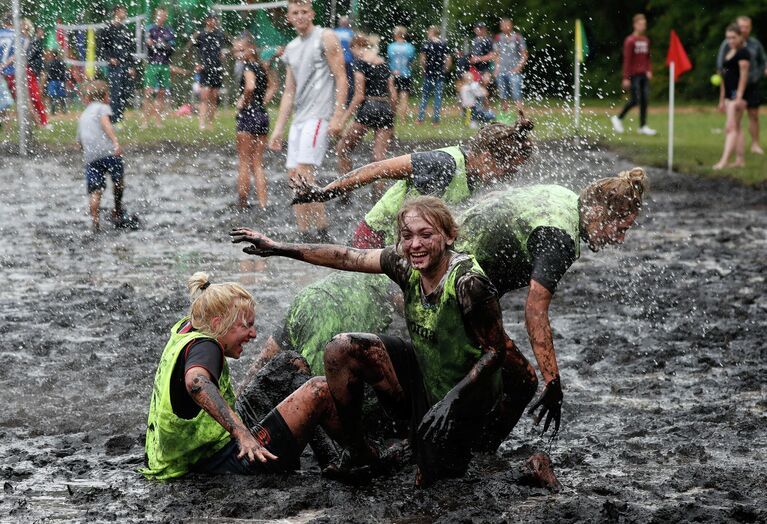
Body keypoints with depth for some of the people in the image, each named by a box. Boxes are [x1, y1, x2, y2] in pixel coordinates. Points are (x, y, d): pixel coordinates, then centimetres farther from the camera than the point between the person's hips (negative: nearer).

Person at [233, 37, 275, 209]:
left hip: (248, 116, -8)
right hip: (263, 115, 8)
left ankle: (243, 202, 1)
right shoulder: (260, 67, 13)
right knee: (258, 164, 10)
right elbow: (272, 87, 27)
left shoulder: (248, 67, -12)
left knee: (244, 163, -1)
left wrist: (243, 102, -16)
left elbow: (250, 86, -31)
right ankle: (262, 203, 7)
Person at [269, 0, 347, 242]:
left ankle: (322, 231, -15)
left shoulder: (326, 38, -2)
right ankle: (304, 235, 7)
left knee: (304, 173, -18)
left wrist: (338, 116, -17)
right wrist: (279, 128, 14)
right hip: (299, 118, 8)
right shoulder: (291, 49, 19)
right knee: (293, 176, 3)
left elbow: (341, 79, -7)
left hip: (319, 116, -8)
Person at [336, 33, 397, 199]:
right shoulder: (384, 64, 15)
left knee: (342, 148, 9)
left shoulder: (360, 62, -2)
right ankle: (379, 194, -2)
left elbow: (359, 96, -9)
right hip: (386, 109, 5)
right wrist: (390, 121, 21)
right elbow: (393, 95, 13)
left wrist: (344, 118, -5)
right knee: (379, 157, 5)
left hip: (368, 108, -5)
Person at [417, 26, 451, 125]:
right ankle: (436, 119, 4)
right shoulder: (444, 44, 3)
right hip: (440, 74, 2)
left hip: (429, 73, -2)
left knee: (425, 95, 7)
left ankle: (421, 118, 5)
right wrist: (445, 69, 10)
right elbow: (449, 59, 2)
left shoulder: (426, 44, -7)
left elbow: (422, 58, -11)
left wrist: (424, 68, 3)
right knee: (438, 95, 6)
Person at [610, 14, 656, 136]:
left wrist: (649, 71, 3)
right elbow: (626, 60, -10)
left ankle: (643, 126, 6)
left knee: (645, 99, 2)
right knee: (635, 99, -8)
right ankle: (618, 118, 12)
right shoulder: (630, 41, -9)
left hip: (644, 75, 6)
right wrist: (626, 78, -12)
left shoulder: (646, 40, 11)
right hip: (634, 75, -6)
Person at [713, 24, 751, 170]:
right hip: (729, 93, 10)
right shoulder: (729, 53, 19)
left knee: (731, 127, -13)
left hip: (738, 92, -10)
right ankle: (740, 160, 13)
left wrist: (739, 97, -21)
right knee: (736, 128, 10)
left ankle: (724, 161, -18)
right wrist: (722, 99, 21)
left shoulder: (743, 52, -8)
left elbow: (744, 75, -15)